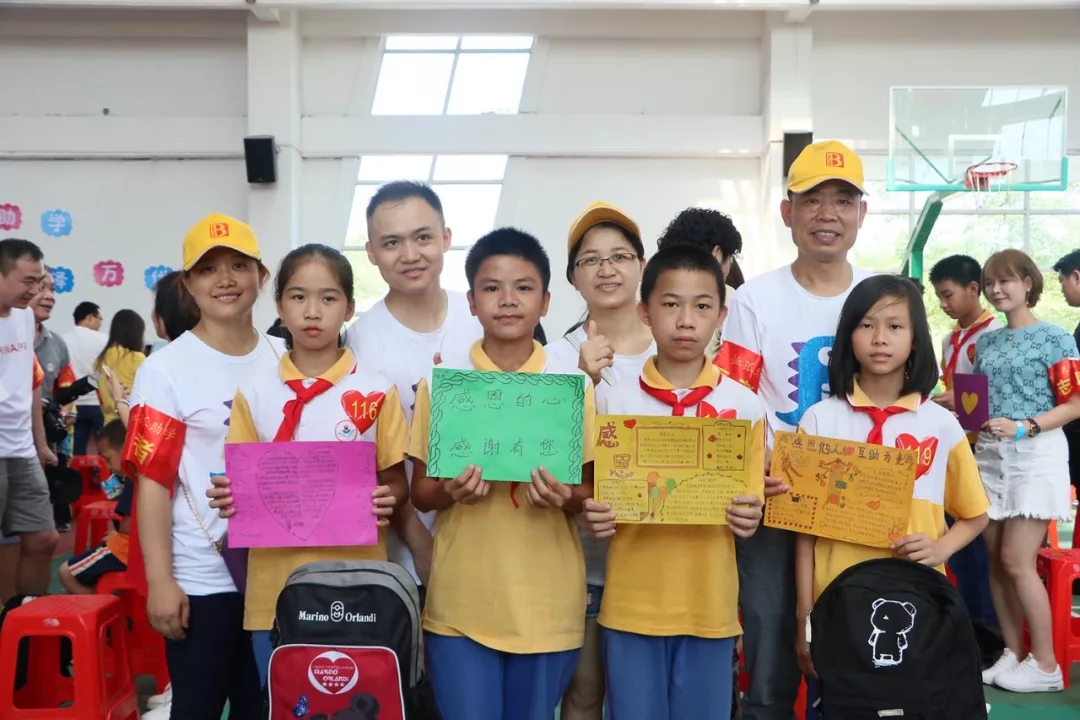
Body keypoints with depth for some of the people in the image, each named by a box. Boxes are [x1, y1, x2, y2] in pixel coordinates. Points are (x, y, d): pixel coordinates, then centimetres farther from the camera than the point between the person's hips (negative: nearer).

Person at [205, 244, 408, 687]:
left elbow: (395, 481, 4)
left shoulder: (376, 391, -1)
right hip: (275, 587, 2)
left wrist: (386, 499, -17)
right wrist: (228, 497, -11)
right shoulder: (254, 392, 4)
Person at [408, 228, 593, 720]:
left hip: (547, 602, 1)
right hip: (460, 603, 0)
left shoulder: (572, 384, -1)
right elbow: (419, 492, 5)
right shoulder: (441, 380, -1)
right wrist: (450, 491, -17)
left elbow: (592, 489, 6)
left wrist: (565, 498, -16)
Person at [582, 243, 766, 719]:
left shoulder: (745, 406, 0)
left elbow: (750, 503, 5)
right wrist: (595, 515, -16)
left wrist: (748, 517, -16)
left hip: (710, 606, 1)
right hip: (631, 605, 0)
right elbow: (597, 496, 6)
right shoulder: (614, 401, -1)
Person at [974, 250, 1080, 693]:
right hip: (989, 455, 6)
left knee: (1017, 561, -9)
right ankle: (1012, 655, 17)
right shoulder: (985, 342, 14)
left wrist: (1022, 428, -20)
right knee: (996, 560, 6)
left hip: (1036, 455, -6)